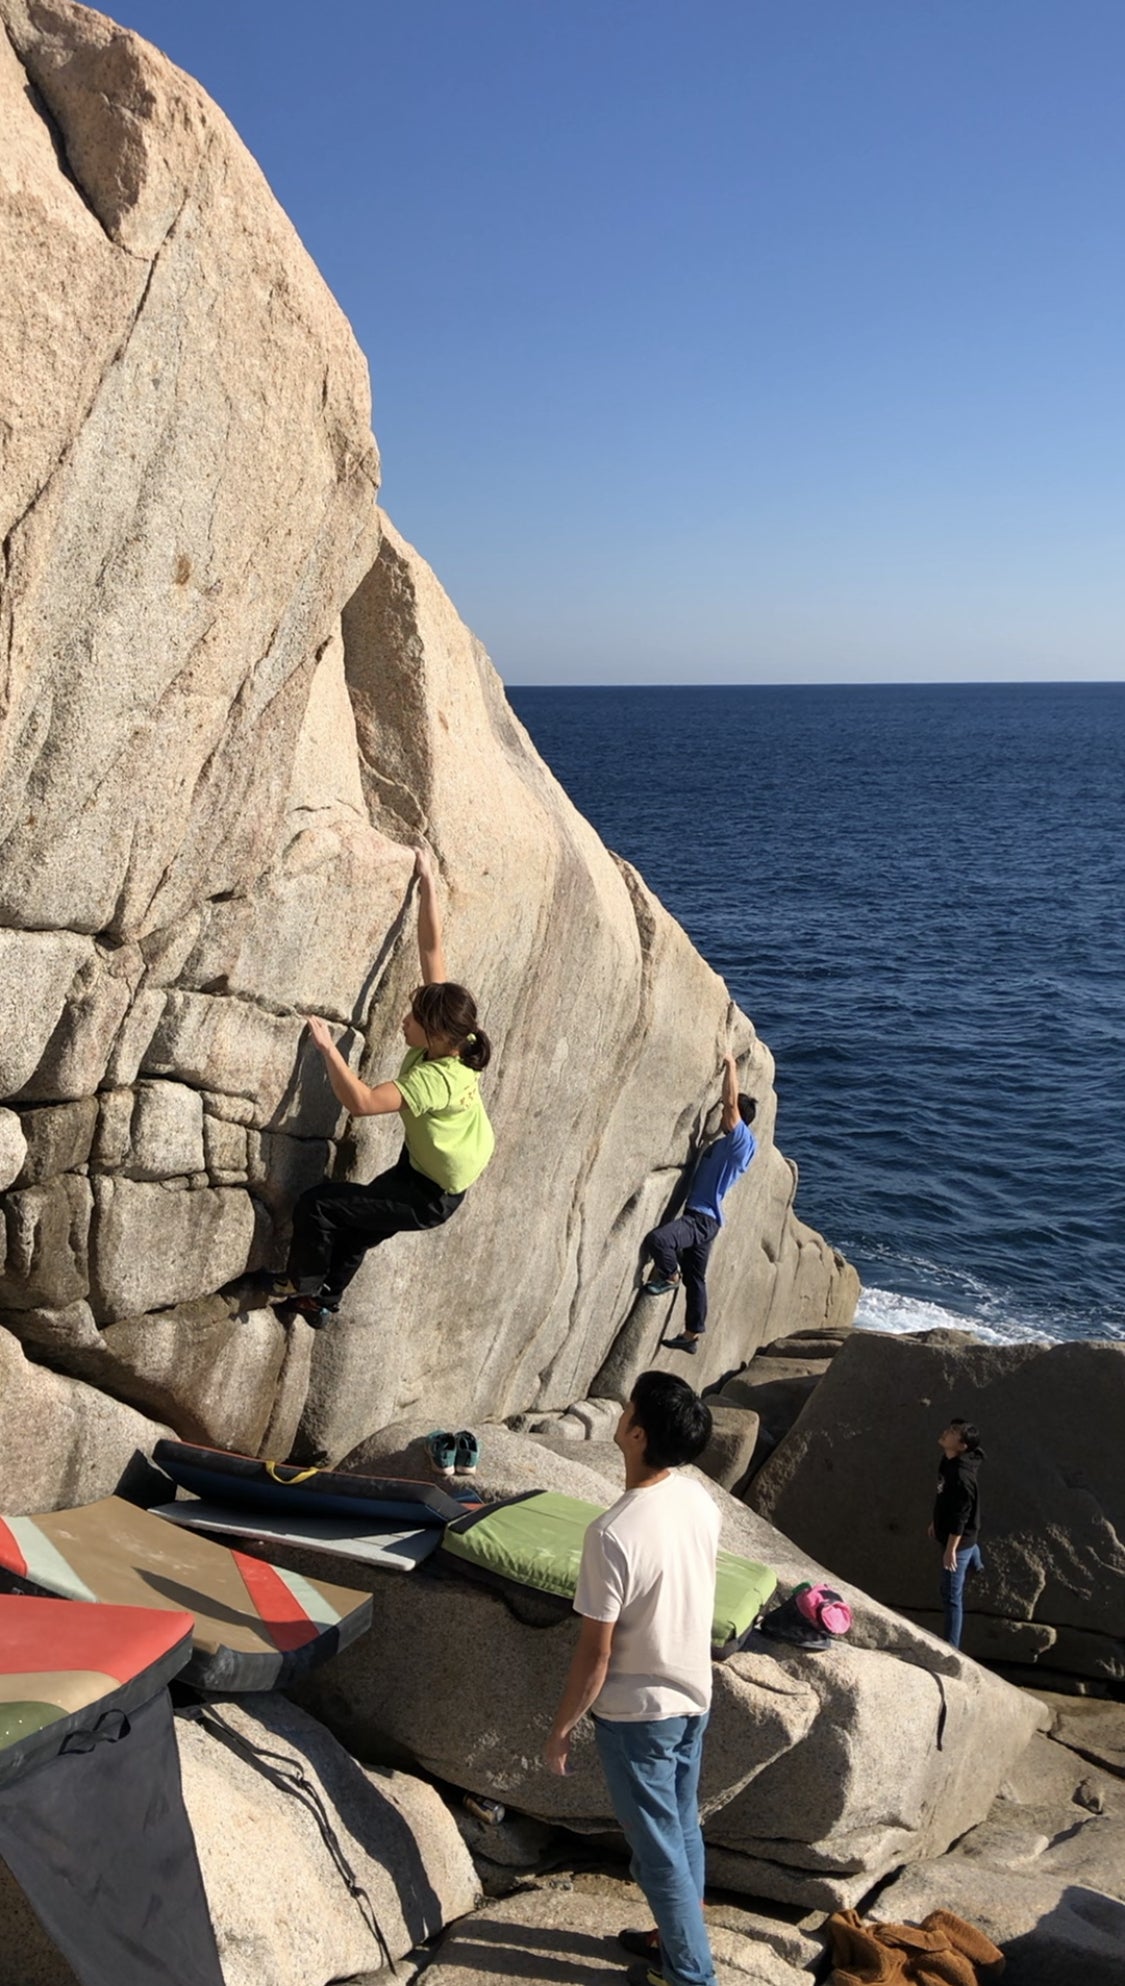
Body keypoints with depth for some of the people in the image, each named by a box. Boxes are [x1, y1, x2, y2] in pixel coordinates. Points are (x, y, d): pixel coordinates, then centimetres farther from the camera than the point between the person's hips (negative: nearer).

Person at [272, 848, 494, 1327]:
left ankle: (304, 1282, 17)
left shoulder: (435, 1078, -36)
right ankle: (323, 1300, 46)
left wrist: (327, 1046, -41)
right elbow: (431, 948, -13)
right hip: (419, 1166, 9)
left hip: (430, 1197, -9)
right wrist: (428, 884, -14)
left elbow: (361, 1101, -45)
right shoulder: (447, 1042, -15)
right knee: (354, 1227, 26)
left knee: (316, 1205, -6)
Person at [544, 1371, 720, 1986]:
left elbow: (595, 1653, -23)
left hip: (637, 1713, -7)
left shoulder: (614, 1533, -31)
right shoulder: (700, 1502, -8)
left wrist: (560, 1728, -9)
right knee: (682, 1831, 24)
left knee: (658, 1848, 13)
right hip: (693, 1697, 7)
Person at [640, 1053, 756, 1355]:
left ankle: (669, 1276, -7)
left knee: (656, 1239, -34)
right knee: (695, 1278, 18)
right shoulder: (728, 1144, 15)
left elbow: (731, 1103, -23)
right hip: (701, 1219, 11)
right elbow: (729, 1103, 31)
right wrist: (729, 1068, 27)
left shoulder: (742, 1142, -13)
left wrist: (731, 1065, -15)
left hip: (701, 1218, -11)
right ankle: (691, 1336, 28)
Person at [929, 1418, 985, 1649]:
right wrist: (935, 1522, 22)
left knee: (951, 1595, 1)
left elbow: (960, 1516, -30)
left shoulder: (961, 1475, -35)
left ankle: (951, 1646, 12)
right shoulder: (948, 1461, -6)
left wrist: (951, 1548, -24)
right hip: (948, 1531, 9)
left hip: (959, 1538, -9)